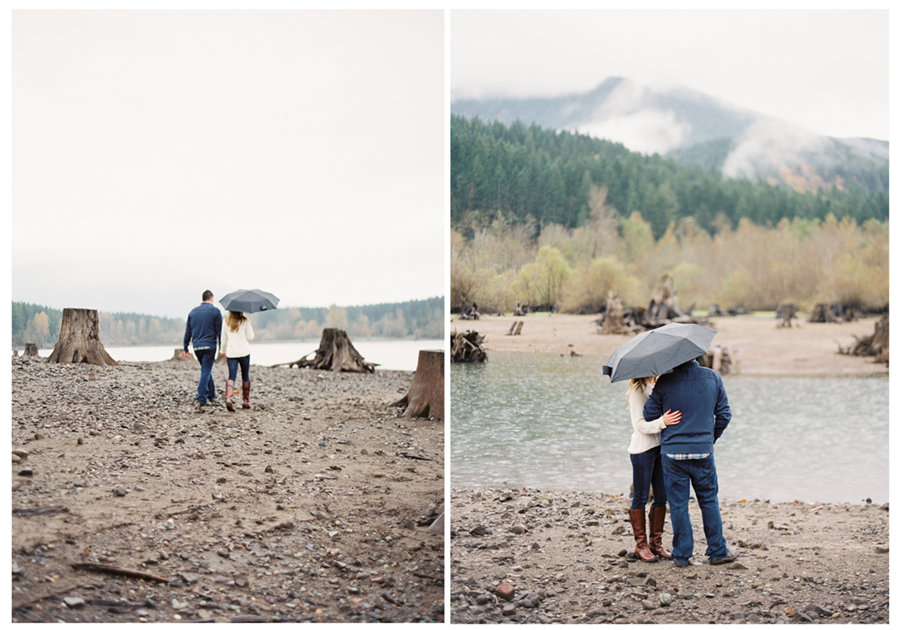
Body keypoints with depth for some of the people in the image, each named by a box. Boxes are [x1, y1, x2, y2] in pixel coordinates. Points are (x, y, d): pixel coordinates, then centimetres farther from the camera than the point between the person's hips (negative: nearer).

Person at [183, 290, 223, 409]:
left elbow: (188, 332, 11)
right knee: (206, 371, -6)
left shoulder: (193, 312, 11)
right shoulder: (215, 311, -2)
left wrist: (185, 348, 16)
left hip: (196, 346, 5)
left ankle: (211, 395, 26)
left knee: (206, 369, 19)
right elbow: (219, 331, -5)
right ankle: (201, 399, -15)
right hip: (209, 345, -5)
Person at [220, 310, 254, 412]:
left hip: (231, 353, 2)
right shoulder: (245, 321, -4)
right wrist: (251, 327, 13)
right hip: (244, 352, -2)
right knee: (245, 377, 12)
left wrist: (223, 351, 26)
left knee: (231, 377, -3)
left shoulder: (226, 322, 5)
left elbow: (223, 339, 11)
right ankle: (246, 401, 15)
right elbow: (250, 337, -3)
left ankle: (228, 398, -28)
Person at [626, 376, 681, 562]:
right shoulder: (637, 391, -11)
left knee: (661, 497, 9)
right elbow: (640, 425, -19)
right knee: (640, 498, 2)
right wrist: (662, 422, -33)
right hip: (642, 449, -7)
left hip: (660, 447, 7)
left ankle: (656, 542, 19)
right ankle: (640, 544, 11)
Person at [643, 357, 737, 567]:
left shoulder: (665, 382, -9)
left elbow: (649, 414, -4)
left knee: (678, 505, 7)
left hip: (672, 452, -2)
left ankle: (682, 555, 13)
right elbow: (724, 414, 6)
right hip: (703, 452, 2)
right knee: (709, 501, 16)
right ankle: (718, 551, 22)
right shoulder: (713, 377, 0)